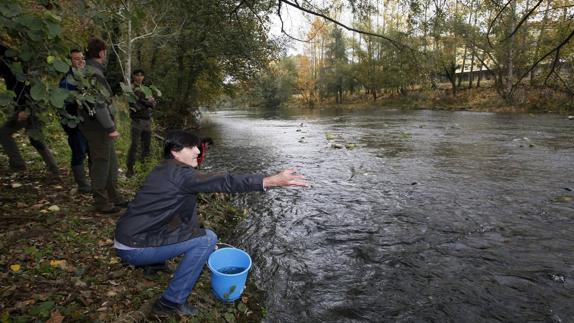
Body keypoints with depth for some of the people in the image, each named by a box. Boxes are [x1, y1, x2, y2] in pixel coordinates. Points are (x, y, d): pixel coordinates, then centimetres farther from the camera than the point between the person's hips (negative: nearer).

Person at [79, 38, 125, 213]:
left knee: (111, 162, 16)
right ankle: (101, 202, 10)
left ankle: (114, 197, 27)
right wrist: (111, 128, -21)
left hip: (100, 126, 10)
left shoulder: (90, 70, 16)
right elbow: (98, 103, -22)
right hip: (98, 126, -10)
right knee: (101, 163, -1)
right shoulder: (94, 72, -16)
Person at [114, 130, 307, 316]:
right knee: (207, 239, -14)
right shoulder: (179, 173, -20)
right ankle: (172, 301, -3)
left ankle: (153, 264, 31)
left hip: (130, 237, 9)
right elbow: (222, 183, -30)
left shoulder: (165, 171, 10)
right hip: (134, 248, -9)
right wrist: (272, 181, -34)